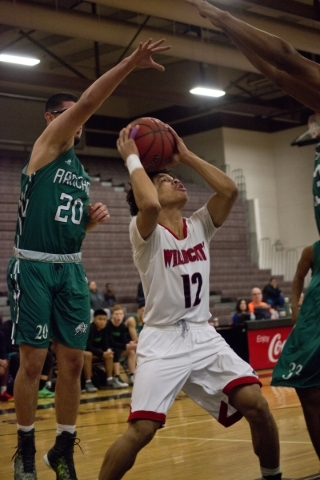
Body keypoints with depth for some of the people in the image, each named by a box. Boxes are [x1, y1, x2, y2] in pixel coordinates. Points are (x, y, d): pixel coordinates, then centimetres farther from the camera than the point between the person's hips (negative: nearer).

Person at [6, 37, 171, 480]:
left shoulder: (81, 171, 19)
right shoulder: (48, 145, -2)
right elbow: (86, 103, -18)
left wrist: (92, 219, 4)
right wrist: (129, 64, -26)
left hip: (71, 268, 7)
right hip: (34, 266, -6)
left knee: (73, 362, 4)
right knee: (32, 363, -2)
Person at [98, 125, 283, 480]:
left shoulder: (199, 226, 8)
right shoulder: (145, 232, -8)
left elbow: (229, 190, -6)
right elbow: (149, 204, -31)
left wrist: (186, 156, 2)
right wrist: (132, 158, -16)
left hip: (204, 337, 5)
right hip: (162, 342, -5)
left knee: (256, 404, -10)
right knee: (141, 429, -17)